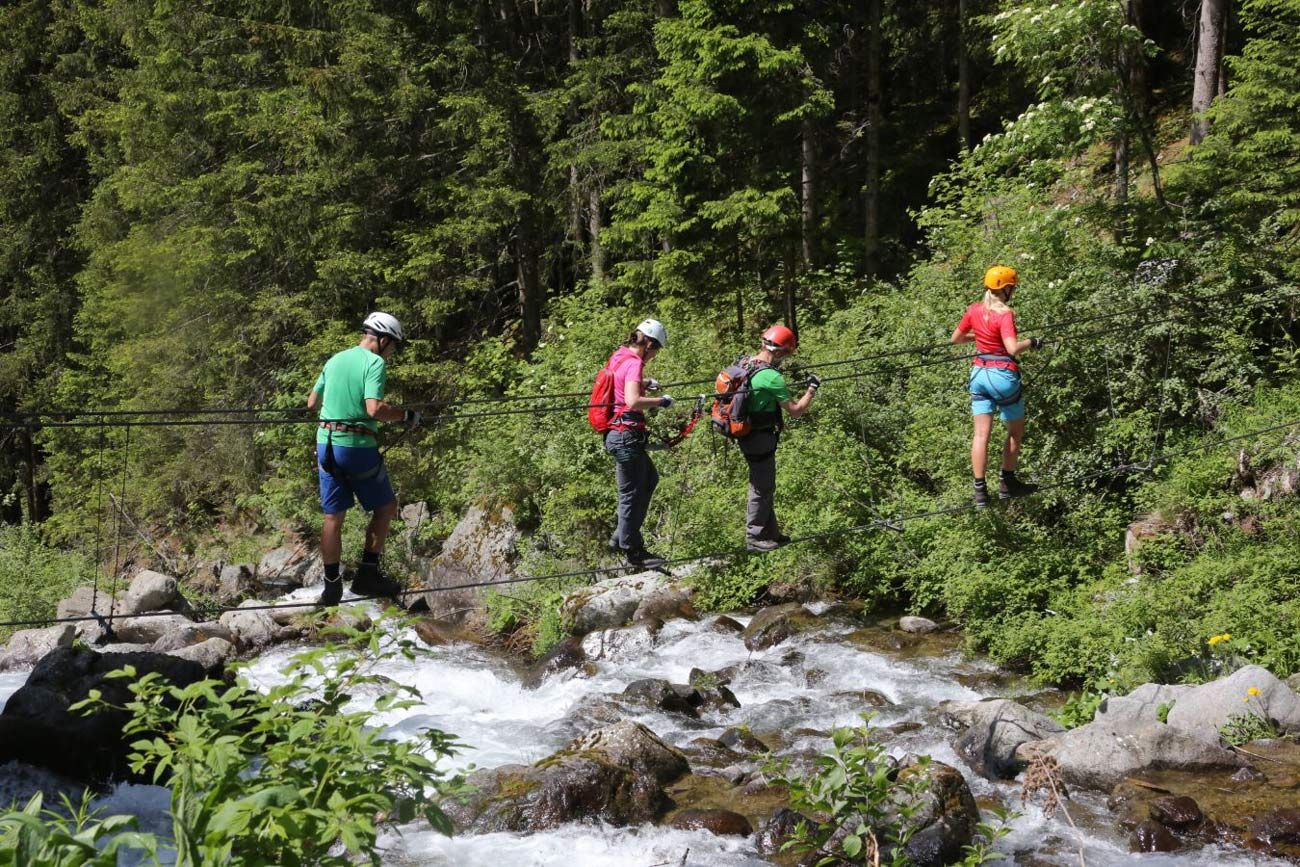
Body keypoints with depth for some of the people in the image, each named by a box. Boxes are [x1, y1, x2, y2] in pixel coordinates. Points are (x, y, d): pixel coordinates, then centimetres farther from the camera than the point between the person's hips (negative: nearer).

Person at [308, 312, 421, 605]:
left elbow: (311, 403, 19)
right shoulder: (375, 363, -9)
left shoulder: (335, 360, 12)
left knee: (333, 517, 11)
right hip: (358, 446, -6)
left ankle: (332, 587, 14)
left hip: (326, 443, 6)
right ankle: (367, 574, 8)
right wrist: (406, 415, -9)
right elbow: (374, 408, -23)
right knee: (386, 506, 12)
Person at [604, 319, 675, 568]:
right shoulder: (634, 363, -19)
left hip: (615, 433, 10)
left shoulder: (619, 356, 9)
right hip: (627, 435, -10)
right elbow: (633, 402, -32)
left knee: (649, 479, 23)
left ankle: (621, 538, 27)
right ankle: (633, 552, 12)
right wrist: (661, 401, -19)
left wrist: (644, 383, 29)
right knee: (632, 494, 1)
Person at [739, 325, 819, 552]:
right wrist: (812, 389, -8)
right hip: (761, 439, -9)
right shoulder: (771, 377, -24)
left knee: (763, 485, 19)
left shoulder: (747, 364, 2)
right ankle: (754, 537, 13)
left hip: (747, 435, 9)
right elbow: (795, 411, -19)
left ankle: (770, 533, 29)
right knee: (763, 488, 3)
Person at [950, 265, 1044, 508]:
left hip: (979, 373, 6)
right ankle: (1007, 484, 22)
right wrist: (1032, 342, -10)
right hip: (1003, 375, -5)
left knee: (981, 433, 3)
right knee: (1016, 431, 15)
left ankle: (980, 489, -1)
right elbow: (1012, 348, -27)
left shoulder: (974, 310, 2)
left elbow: (956, 338, 13)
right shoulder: (1005, 314, -17)